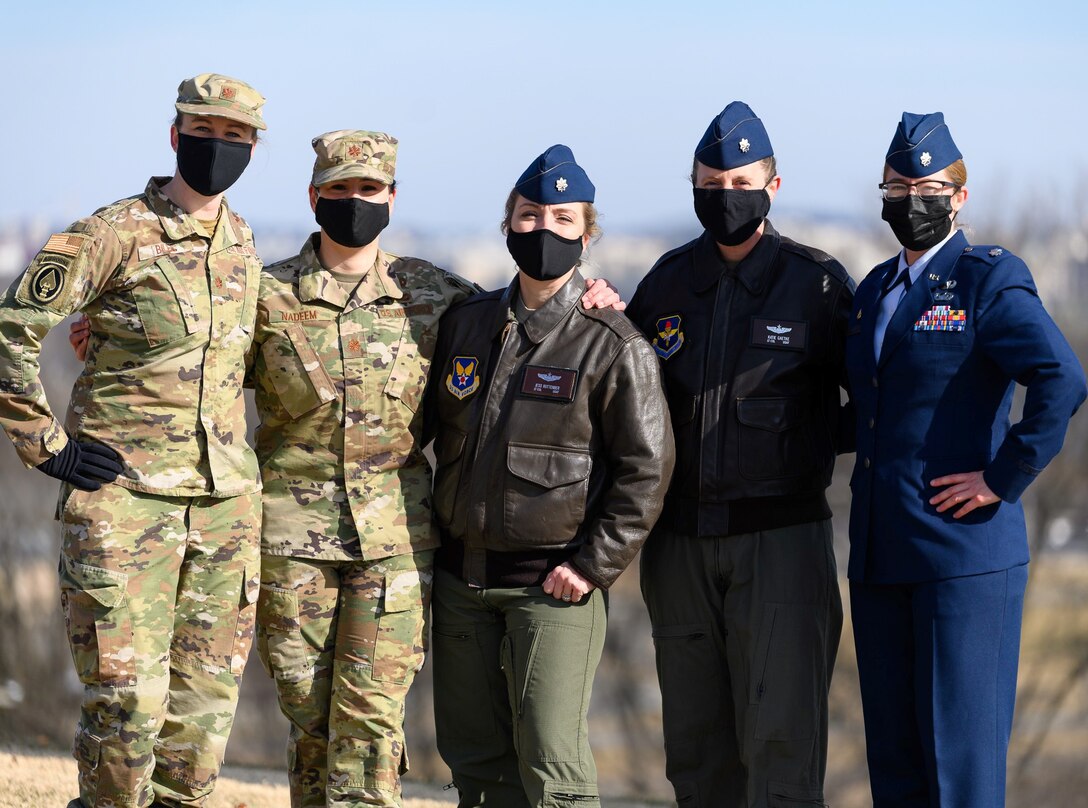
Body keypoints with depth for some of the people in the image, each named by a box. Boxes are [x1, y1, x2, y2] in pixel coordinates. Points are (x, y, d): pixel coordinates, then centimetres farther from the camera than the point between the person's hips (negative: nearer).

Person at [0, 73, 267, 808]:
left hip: (225, 505, 6)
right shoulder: (116, 235, -7)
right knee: (127, 701, -10)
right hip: (125, 498, -6)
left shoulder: (245, 247, 13)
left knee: (203, 709, 6)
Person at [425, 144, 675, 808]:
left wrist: (593, 565, -12)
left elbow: (645, 467, -7)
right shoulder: (465, 325, 10)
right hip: (461, 579, 6)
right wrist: (436, 537, 14)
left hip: (553, 584, -6)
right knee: (473, 754, 10)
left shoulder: (614, 346, -6)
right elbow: (435, 430, 20)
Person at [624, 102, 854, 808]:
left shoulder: (817, 282, -3)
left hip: (781, 540, -5)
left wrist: (817, 439, -9)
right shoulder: (669, 281, 9)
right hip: (682, 539, 5)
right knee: (697, 750, 9)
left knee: (781, 744, -9)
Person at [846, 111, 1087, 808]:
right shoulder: (875, 290, 16)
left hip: (964, 552, -7)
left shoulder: (989, 280, -7)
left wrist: (1004, 479, -18)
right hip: (881, 560, 7)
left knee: (961, 752, -5)